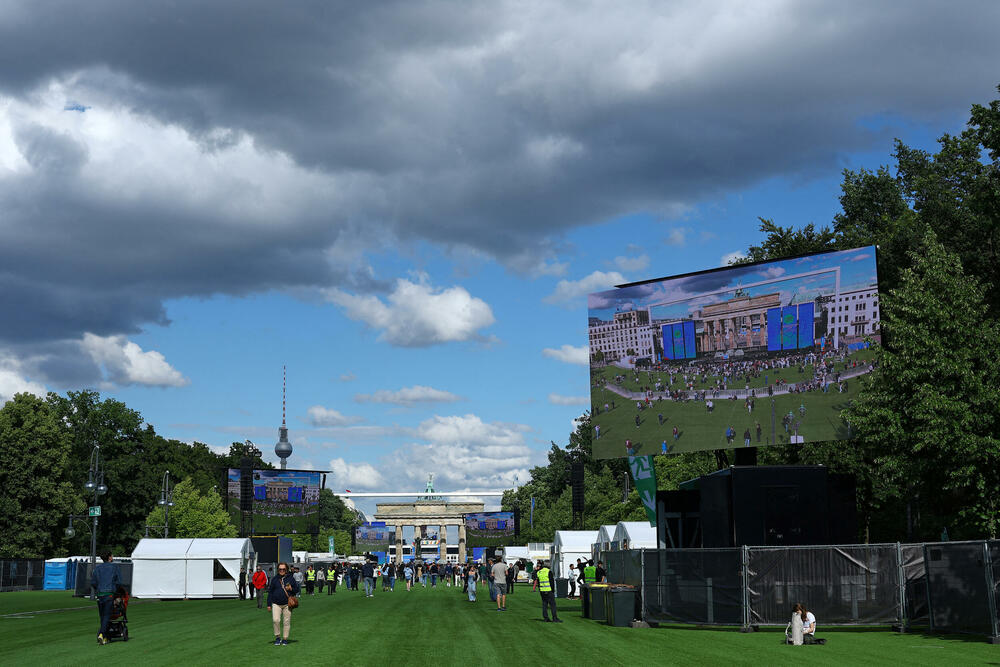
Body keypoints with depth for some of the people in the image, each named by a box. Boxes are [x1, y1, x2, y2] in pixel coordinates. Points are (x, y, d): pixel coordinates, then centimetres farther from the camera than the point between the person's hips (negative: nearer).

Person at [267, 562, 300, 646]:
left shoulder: (291, 578, 6)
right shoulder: (274, 579, 7)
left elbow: (297, 590, 11)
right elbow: (270, 592, 10)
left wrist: (291, 589, -10)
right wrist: (269, 604, 5)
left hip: (287, 604, 0)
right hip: (276, 604, 0)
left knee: (286, 622, 1)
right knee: (276, 620, -15)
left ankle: (285, 639, 13)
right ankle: (277, 637, 1)